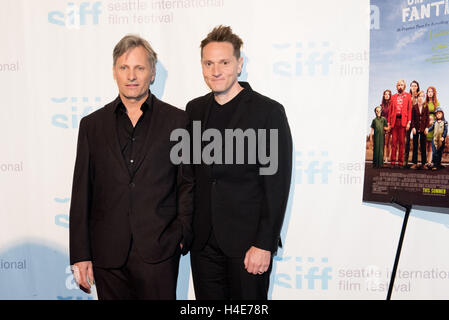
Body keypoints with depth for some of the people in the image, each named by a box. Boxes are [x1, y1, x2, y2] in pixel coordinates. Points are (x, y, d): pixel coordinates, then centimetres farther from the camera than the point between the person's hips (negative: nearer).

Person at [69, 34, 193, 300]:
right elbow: (81, 194, 6)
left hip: (159, 252, -1)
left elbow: (187, 183, 4)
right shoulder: (92, 125, 7)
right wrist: (80, 255, 2)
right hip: (107, 254, 2)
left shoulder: (177, 120, 2)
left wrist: (182, 235, -4)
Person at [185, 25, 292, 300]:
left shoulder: (268, 111, -8)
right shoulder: (195, 109, 7)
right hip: (203, 239, 5)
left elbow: (277, 184, -10)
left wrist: (265, 245, -13)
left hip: (247, 241, -4)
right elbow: (190, 171, 12)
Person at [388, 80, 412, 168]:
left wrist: (409, 122, -6)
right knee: (394, 141, 0)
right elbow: (390, 110, 12)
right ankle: (393, 162, 2)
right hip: (394, 121, 2)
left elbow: (409, 109, 4)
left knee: (401, 142, -1)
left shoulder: (407, 95, 11)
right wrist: (389, 122, 4)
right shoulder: (393, 96, 16)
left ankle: (400, 162, 2)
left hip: (403, 120, -1)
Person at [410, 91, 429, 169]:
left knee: (423, 146, 3)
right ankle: (415, 163, 6)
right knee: (415, 146, 2)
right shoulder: (414, 107, 3)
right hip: (416, 128, 0)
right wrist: (413, 127, -7)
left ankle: (424, 163, 8)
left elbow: (427, 118, 4)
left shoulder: (426, 107, 4)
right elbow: (412, 118, 1)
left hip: (423, 129, 0)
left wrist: (426, 127, -4)